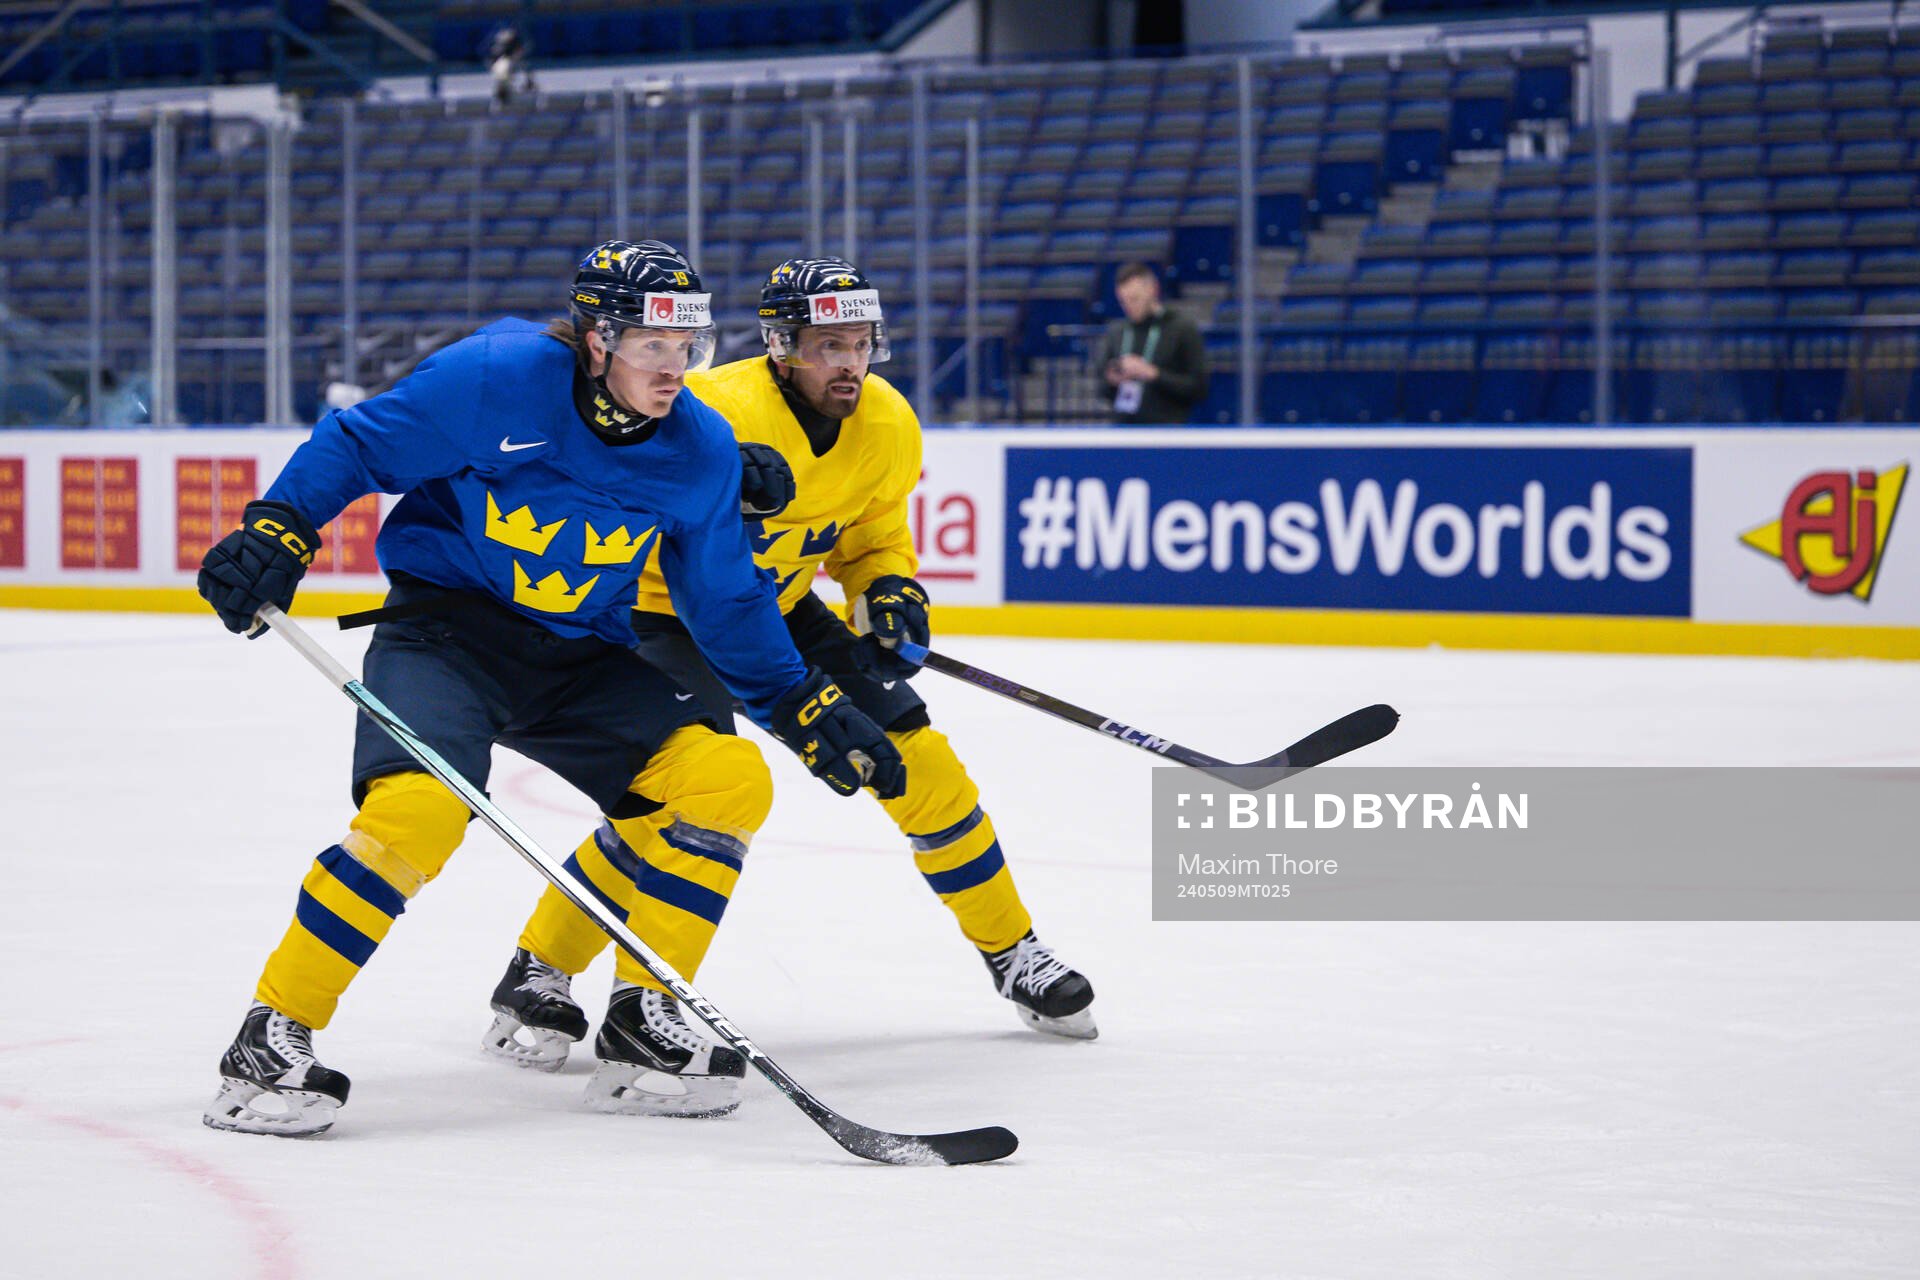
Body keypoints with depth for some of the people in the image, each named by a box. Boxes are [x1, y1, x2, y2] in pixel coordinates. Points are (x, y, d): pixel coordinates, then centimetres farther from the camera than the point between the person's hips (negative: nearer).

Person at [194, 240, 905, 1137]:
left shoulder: (701, 452, -2)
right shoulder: (499, 376, -16)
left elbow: (727, 603, 9)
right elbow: (358, 443, -8)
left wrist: (805, 708, 5)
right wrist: (278, 528, -20)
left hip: (580, 658, 5)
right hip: (444, 625, -5)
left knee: (729, 782, -10)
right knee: (417, 808, -30)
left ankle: (644, 1016, 4)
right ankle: (274, 1037, -16)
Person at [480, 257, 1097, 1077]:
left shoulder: (888, 428, -9)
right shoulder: (721, 415, -31)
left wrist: (891, 590, -12)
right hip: (665, 609, -6)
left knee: (915, 757, -1)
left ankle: (1012, 954, 17)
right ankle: (538, 976, -11)